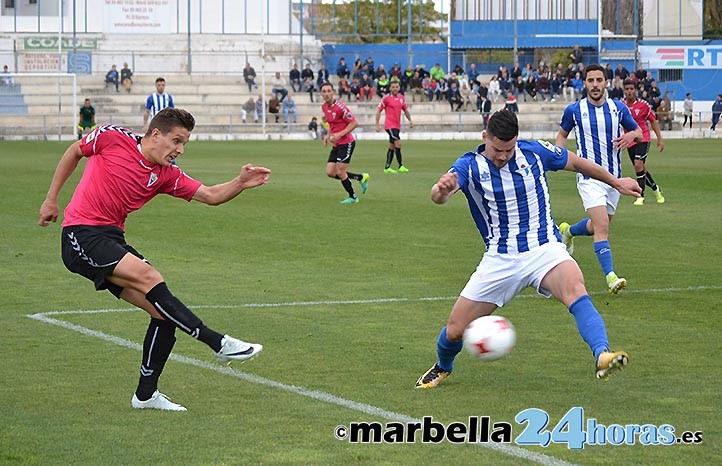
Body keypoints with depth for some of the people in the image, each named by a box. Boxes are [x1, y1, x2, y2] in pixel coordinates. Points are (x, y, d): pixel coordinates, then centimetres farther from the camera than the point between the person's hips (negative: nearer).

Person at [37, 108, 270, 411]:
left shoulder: (166, 175, 6)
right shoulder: (112, 138, -6)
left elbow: (211, 196, 2)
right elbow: (74, 152, 10)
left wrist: (241, 183, -17)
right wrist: (51, 199, 12)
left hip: (112, 240, 7)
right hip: (81, 236, -7)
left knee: (163, 312, -5)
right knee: (149, 277, -26)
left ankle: (146, 395, 8)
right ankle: (219, 343, -27)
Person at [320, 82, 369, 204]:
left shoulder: (339, 107, -19)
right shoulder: (324, 107, 7)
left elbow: (354, 123, -16)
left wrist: (340, 134, -21)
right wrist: (328, 135, 8)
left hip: (346, 142, -8)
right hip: (336, 144, 8)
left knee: (340, 172, -9)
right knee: (330, 173, 3)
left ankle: (353, 197, 11)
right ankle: (361, 177, 19)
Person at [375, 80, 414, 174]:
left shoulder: (401, 97, 9)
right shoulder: (386, 98, -8)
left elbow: (405, 110, 22)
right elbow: (378, 110, -4)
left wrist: (410, 120, 9)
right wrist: (377, 125, -8)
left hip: (397, 125, 7)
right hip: (390, 125, -7)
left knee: (392, 147, 10)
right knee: (398, 143, -17)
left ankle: (387, 167, 17)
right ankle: (400, 166, -13)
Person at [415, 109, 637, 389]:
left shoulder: (535, 152, -2)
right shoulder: (469, 166, -7)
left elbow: (576, 163, 17)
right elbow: (439, 197, -26)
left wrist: (616, 182, 28)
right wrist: (442, 189, -52)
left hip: (544, 249, -1)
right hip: (499, 259, 1)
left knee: (575, 290, -35)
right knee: (456, 330, 1)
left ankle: (602, 356, -50)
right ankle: (443, 367, 35)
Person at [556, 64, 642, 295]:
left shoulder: (619, 108, 2)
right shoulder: (574, 110, -3)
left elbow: (638, 132, 12)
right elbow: (562, 134, 14)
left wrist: (631, 135, -12)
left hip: (613, 177, 4)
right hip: (589, 177, -4)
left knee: (597, 227, 17)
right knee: (602, 226, -20)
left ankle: (567, 231, 48)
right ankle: (611, 276, -23)